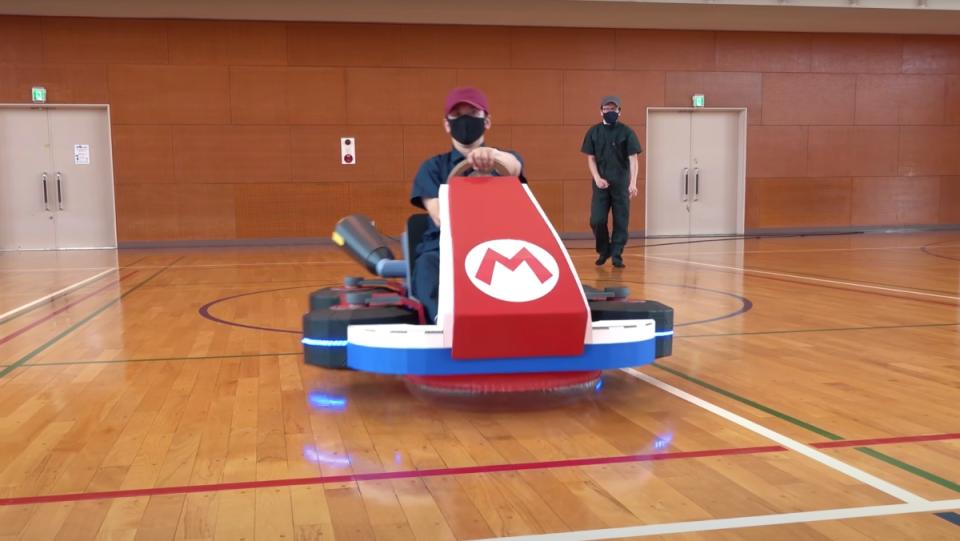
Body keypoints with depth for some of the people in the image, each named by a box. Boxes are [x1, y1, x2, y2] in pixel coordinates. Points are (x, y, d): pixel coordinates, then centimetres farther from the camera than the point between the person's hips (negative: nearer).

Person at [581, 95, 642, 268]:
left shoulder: (626, 132, -1)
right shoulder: (594, 132, 4)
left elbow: (633, 159, -5)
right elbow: (591, 159, 6)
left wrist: (633, 183, -16)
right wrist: (597, 179, -9)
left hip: (621, 184, -1)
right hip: (601, 183, 1)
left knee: (621, 221, 1)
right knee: (596, 220, -3)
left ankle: (616, 255, 11)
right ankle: (603, 251, 19)